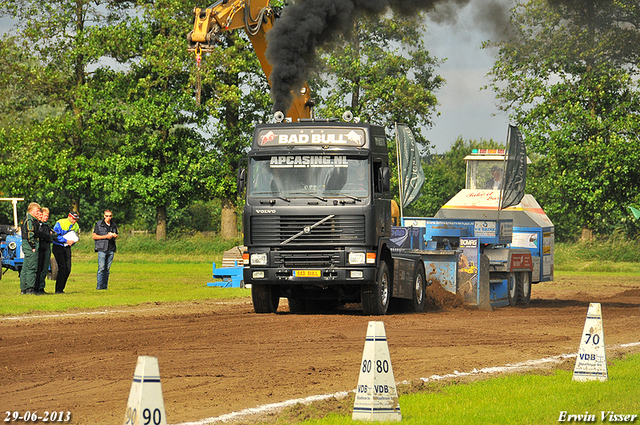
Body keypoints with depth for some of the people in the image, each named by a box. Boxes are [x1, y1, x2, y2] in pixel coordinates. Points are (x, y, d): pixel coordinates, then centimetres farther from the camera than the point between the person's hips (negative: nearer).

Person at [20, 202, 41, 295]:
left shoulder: (32, 220, 19)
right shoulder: (30, 220, -13)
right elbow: (30, 234, -19)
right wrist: (33, 247, -19)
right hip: (30, 245, -11)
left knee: (25, 268, 12)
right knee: (32, 267, -9)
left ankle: (23, 289, 16)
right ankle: (30, 288, -10)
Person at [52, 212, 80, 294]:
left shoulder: (76, 226, 7)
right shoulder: (60, 223, -12)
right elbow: (55, 235, -16)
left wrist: (72, 242, -7)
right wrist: (66, 241, -20)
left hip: (67, 248, 6)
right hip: (58, 247, -6)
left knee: (68, 269, -1)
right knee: (62, 268, -16)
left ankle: (61, 288, 9)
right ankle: (58, 289, -12)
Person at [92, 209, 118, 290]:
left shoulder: (113, 225, 14)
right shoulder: (99, 224, 0)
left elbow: (116, 235, 28)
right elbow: (94, 236, -2)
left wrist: (115, 235, 2)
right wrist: (106, 236, -11)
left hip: (111, 249, 4)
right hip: (102, 249, -4)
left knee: (107, 269, 3)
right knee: (101, 268, -11)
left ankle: (105, 286, 6)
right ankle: (99, 286, -8)